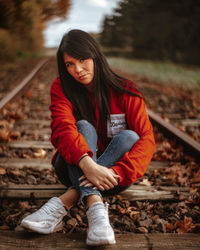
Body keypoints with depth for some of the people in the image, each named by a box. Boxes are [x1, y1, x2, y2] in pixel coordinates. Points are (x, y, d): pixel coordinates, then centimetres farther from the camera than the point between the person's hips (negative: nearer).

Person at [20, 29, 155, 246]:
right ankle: (95, 206, -49)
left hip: (112, 173, 1)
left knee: (128, 136, -29)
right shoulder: (61, 88, -8)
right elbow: (63, 128, -27)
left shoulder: (125, 92, -10)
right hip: (75, 169, 0)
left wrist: (117, 173, -38)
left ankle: (64, 203, -39)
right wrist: (87, 164, -46)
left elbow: (146, 139, -20)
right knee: (84, 127, -27)